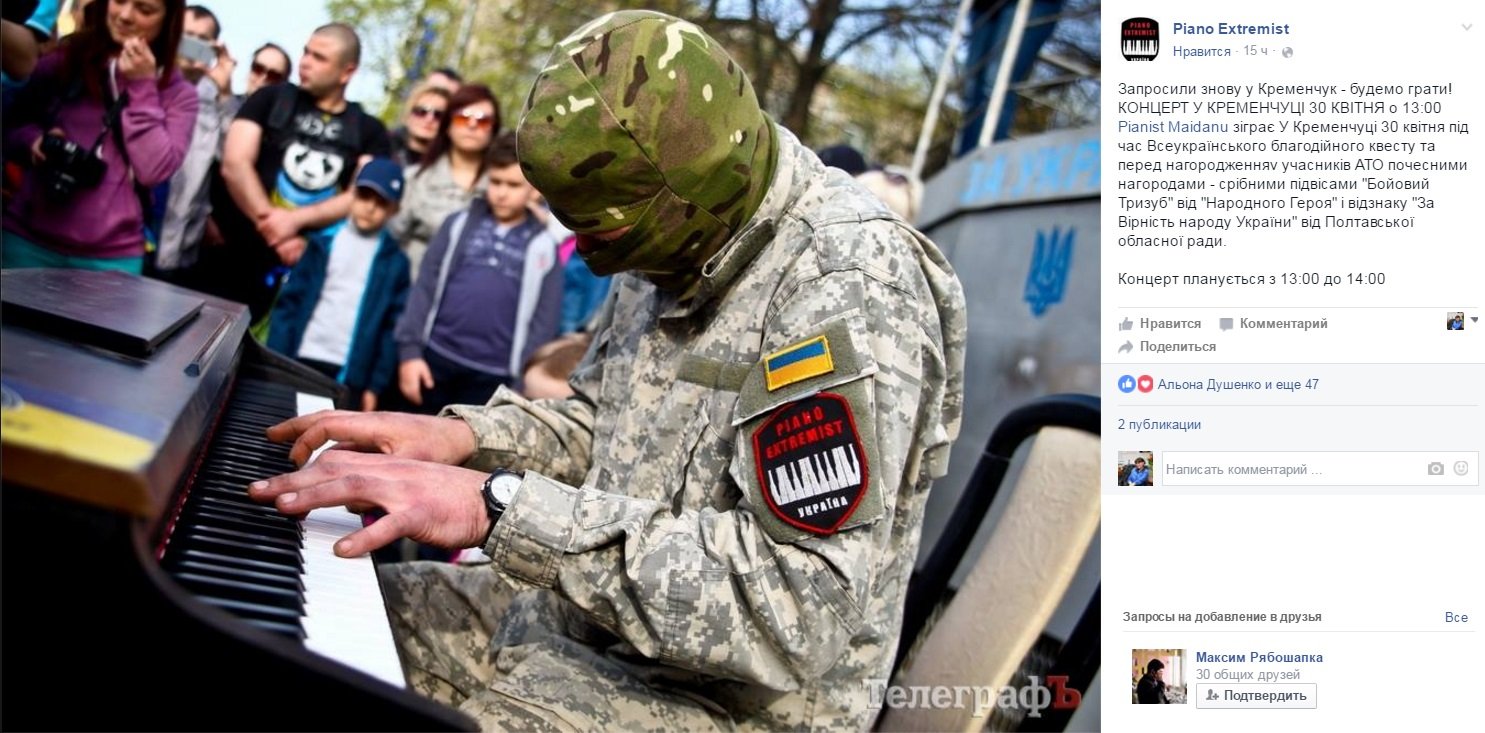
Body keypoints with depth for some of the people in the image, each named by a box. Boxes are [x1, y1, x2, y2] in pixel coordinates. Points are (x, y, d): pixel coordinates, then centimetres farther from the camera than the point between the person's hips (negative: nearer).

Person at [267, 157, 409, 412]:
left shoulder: (394, 261, 2)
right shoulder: (324, 242, 5)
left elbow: (393, 327, 1)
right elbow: (289, 302, 5)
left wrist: (376, 385, -3)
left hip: (350, 374, -2)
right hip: (301, 360, 2)